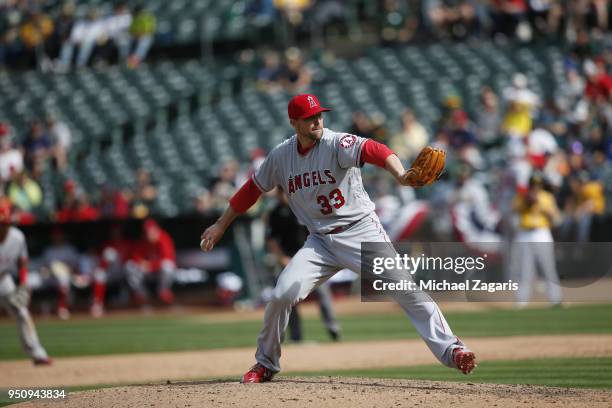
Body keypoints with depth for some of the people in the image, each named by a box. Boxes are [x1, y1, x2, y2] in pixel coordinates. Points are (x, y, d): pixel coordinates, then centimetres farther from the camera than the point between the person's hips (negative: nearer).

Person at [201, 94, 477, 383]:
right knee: (283, 294, -12)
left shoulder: (337, 143, -15)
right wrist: (221, 225, 18)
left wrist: (401, 175, -54)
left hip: (361, 231, -3)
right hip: (321, 241, 3)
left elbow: (372, 150, -34)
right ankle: (265, 364, 9)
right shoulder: (281, 156, 1)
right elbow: (253, 188, 16)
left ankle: (449, 349, -10)